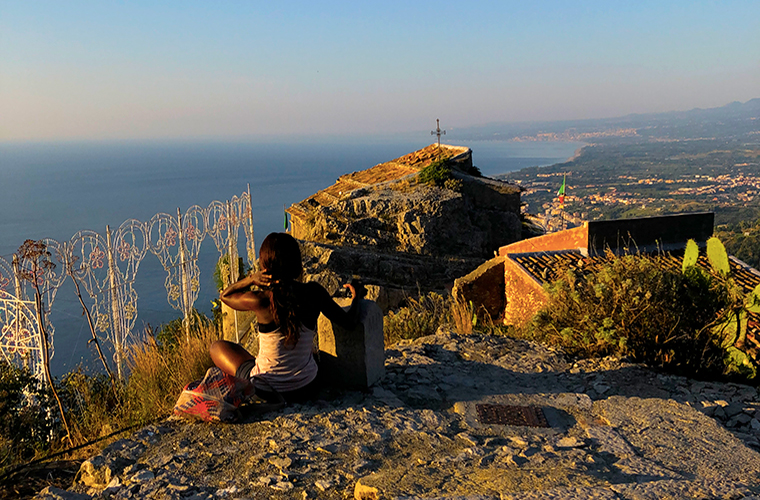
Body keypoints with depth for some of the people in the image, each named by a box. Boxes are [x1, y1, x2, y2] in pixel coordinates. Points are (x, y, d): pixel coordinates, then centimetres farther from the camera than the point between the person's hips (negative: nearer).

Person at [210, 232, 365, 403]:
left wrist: (250, 279, -14)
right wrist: (356, 297, 20)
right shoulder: (315, 293, -13)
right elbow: (350, 321, 1)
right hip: (307, 389, 4)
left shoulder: (259, 301, -21)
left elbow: (224, 295, 1)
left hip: (266, 391, -3)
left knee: (217, 347, 21)